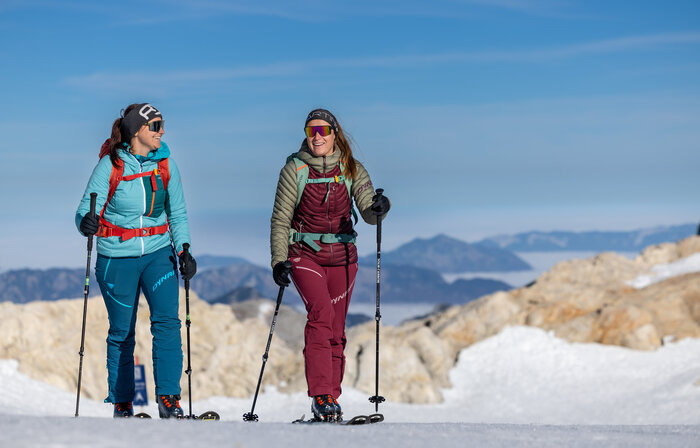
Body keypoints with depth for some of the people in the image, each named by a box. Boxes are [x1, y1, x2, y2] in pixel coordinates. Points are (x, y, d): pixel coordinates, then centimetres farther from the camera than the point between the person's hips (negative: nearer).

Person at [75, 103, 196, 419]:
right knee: (122, 332, 5)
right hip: (117, 258, -2)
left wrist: (184, 250, -2)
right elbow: (85, 212, -9)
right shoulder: (110, 166, -9)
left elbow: (177, 213, 10)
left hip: (159, 253, 2)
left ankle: (168, 398, -15)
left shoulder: (165, 164, 1)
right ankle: (121, 404, 19)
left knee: (167, 321, -16)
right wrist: (87, 222, -32)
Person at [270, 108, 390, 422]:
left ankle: (332, 398, 14)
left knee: (336, 330, 4)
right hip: (305, 255, -3)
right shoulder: (294, 169, -2)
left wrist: (379, 209, -30)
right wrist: (278, 261, -7)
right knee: (320, 313, -23)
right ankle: (321, 396, -26)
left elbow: (368, 213, -7)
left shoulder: (352, 170, 3)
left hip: (342, 257, 3)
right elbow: (280, 220, 1)